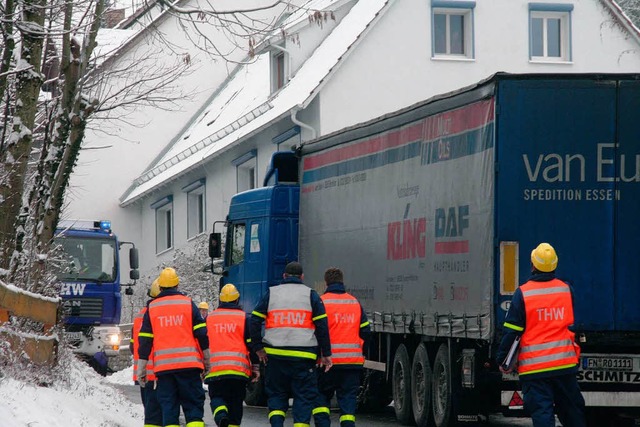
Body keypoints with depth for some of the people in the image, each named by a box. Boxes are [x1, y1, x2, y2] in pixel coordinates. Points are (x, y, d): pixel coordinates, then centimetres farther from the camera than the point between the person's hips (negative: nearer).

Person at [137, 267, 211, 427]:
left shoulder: (152, 308, 8)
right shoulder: (188, 303, 4)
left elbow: (145, 340, 7)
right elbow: (202, 334, 3)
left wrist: (141, 369, 11)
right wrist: (207, 361, 10)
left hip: (163, 366, 1)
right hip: (189, 364, -1)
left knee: (168, 407, 4)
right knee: (193, 405, 2)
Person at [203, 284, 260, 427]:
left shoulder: (210, 318, 10)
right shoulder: (243, 317, 4)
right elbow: (251, 344, 2)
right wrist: (255, 368, 9)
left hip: (215, 369, 1)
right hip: (239, 369, -1)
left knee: (217, 397, 6)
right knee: (235, 402, 9)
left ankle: (220, 414, -24)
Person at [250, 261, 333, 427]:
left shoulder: (271, 293, 9)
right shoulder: (311, 295, 5)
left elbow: (255, 321, 4)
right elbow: (322, 325, 1)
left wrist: (258, 348, 11)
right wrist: (326, 354, 5)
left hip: (275, 355, 2)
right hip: (304, 356, -2)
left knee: (276, 394, 13)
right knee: (304, 396, 5)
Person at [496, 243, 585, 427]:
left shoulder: (523, 293, -7)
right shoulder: (566, 290, 4)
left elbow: (512, 330, -5)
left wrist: (502, 360, 3)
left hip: (534, 365, -4)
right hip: (565, 363, 4)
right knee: (572, 411, 14)